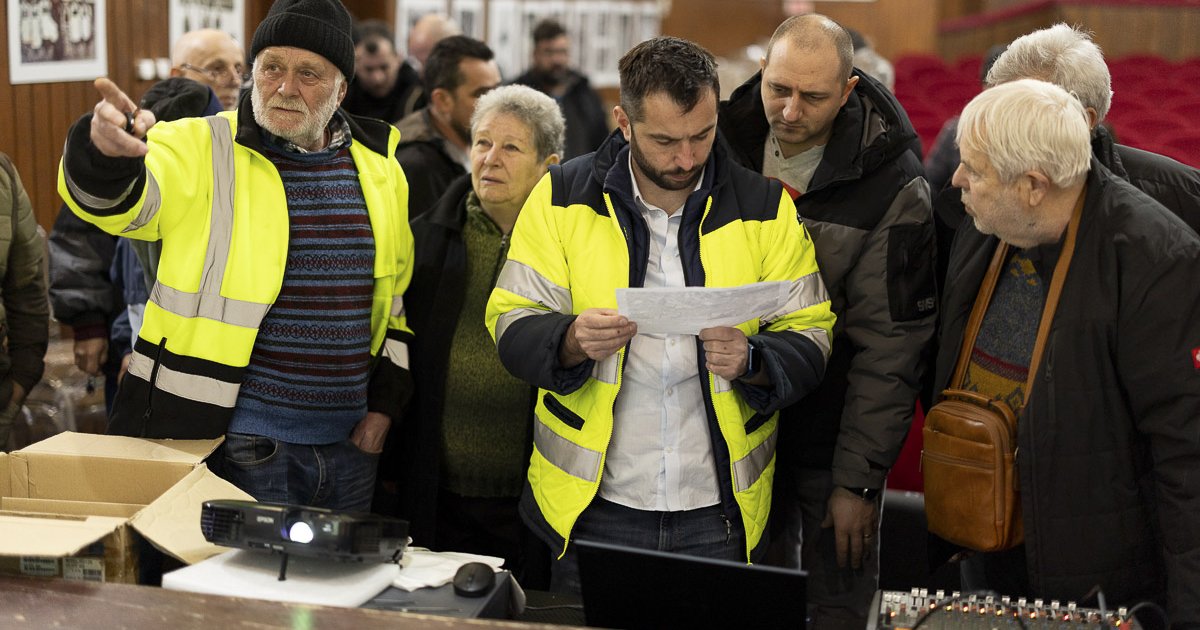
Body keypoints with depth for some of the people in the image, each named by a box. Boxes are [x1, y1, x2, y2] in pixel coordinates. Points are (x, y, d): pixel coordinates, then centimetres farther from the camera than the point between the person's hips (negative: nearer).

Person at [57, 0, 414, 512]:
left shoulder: (378, 168, 9)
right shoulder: (204, 149, -5)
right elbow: (121, 198, -25)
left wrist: (384, 404, 9)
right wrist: (105, 150, -48)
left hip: (350, 442, 5)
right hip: (245, 442, -4)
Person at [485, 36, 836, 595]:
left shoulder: (764, 207, -1)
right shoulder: (564, 198, -3)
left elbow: (810, 337, 0)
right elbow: (511, 327, -3)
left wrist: (752, 360, -22)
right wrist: (573, 340, -25)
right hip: (595, 506, 0)